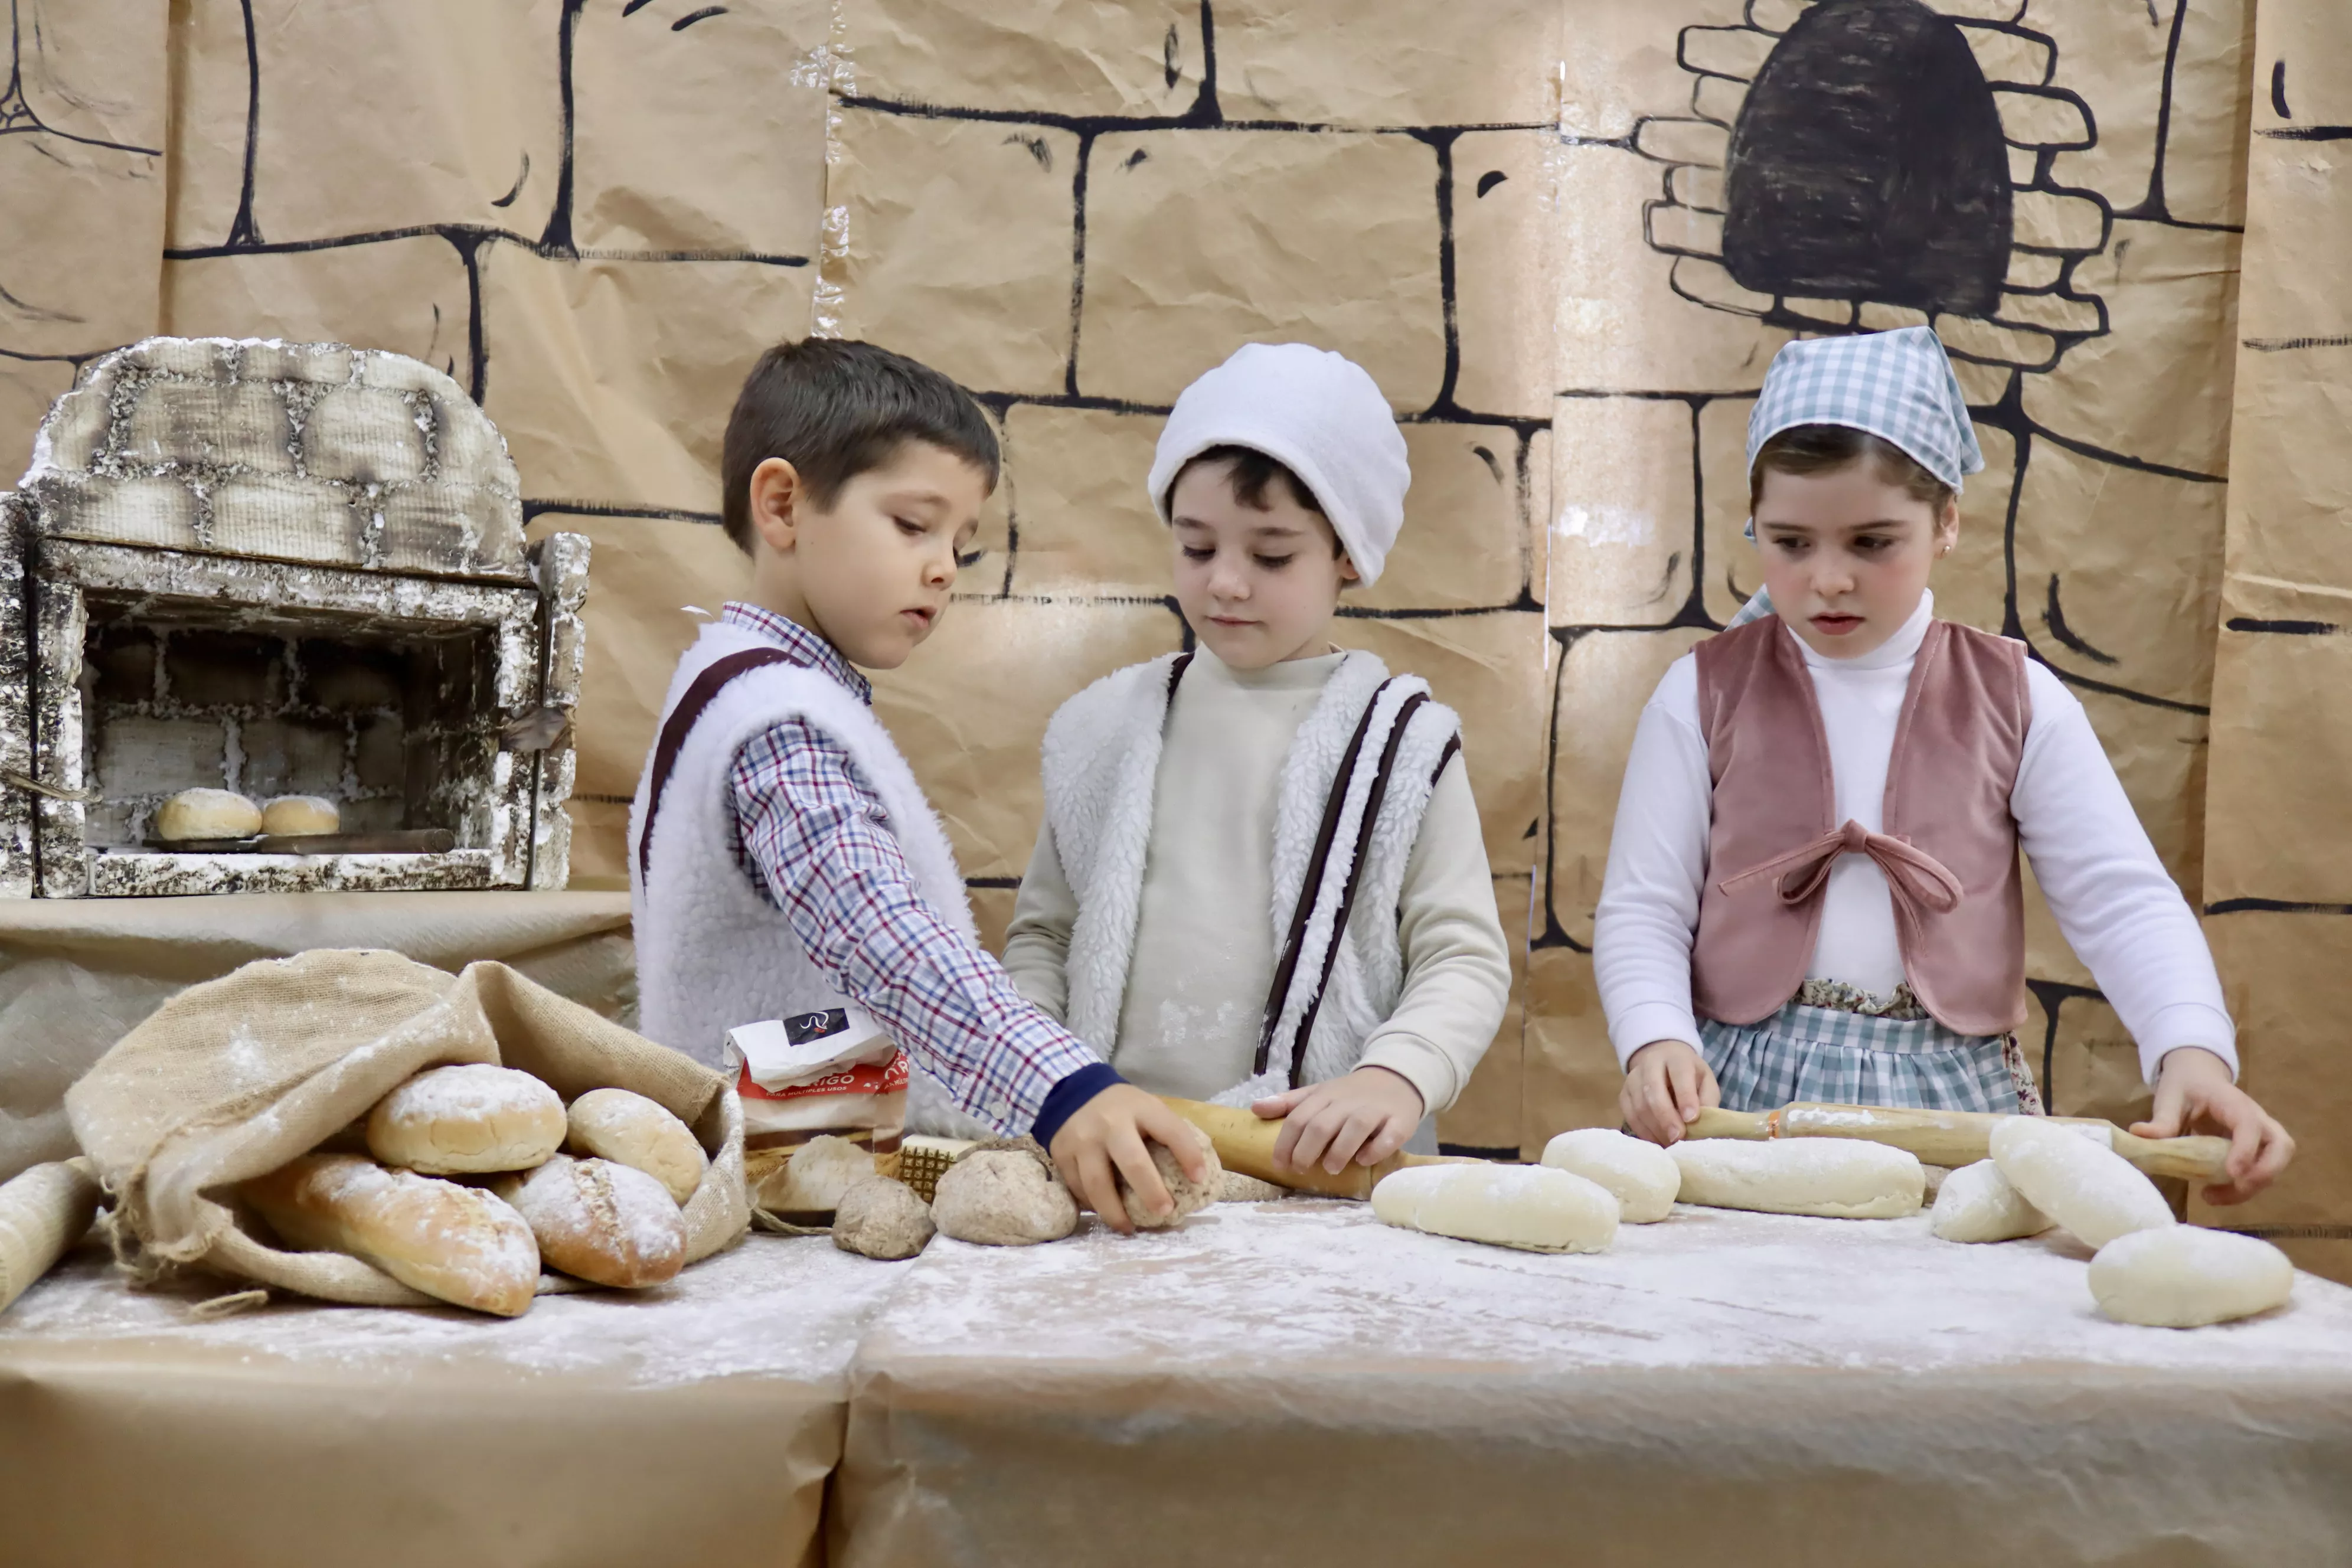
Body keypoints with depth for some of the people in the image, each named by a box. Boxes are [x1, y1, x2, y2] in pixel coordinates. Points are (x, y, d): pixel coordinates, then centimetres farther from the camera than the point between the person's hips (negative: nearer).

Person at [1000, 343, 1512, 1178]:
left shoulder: (1402, 742, 7)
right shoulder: (1107, 727, 14)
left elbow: (1465, 956, 3)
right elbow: (1043, 933, 19)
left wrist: (1397, 1077, -16)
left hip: (1323, 1165, -2)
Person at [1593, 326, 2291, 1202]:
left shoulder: (2016, 702, 7)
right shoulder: (1705, 694, 4)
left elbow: (2123, 901, 2)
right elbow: (1642, 910, 2)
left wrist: (2193, 1049, -16)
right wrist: (1658, 1040, -17)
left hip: (1954, 1097, 1)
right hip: (1745, 1093, -1)